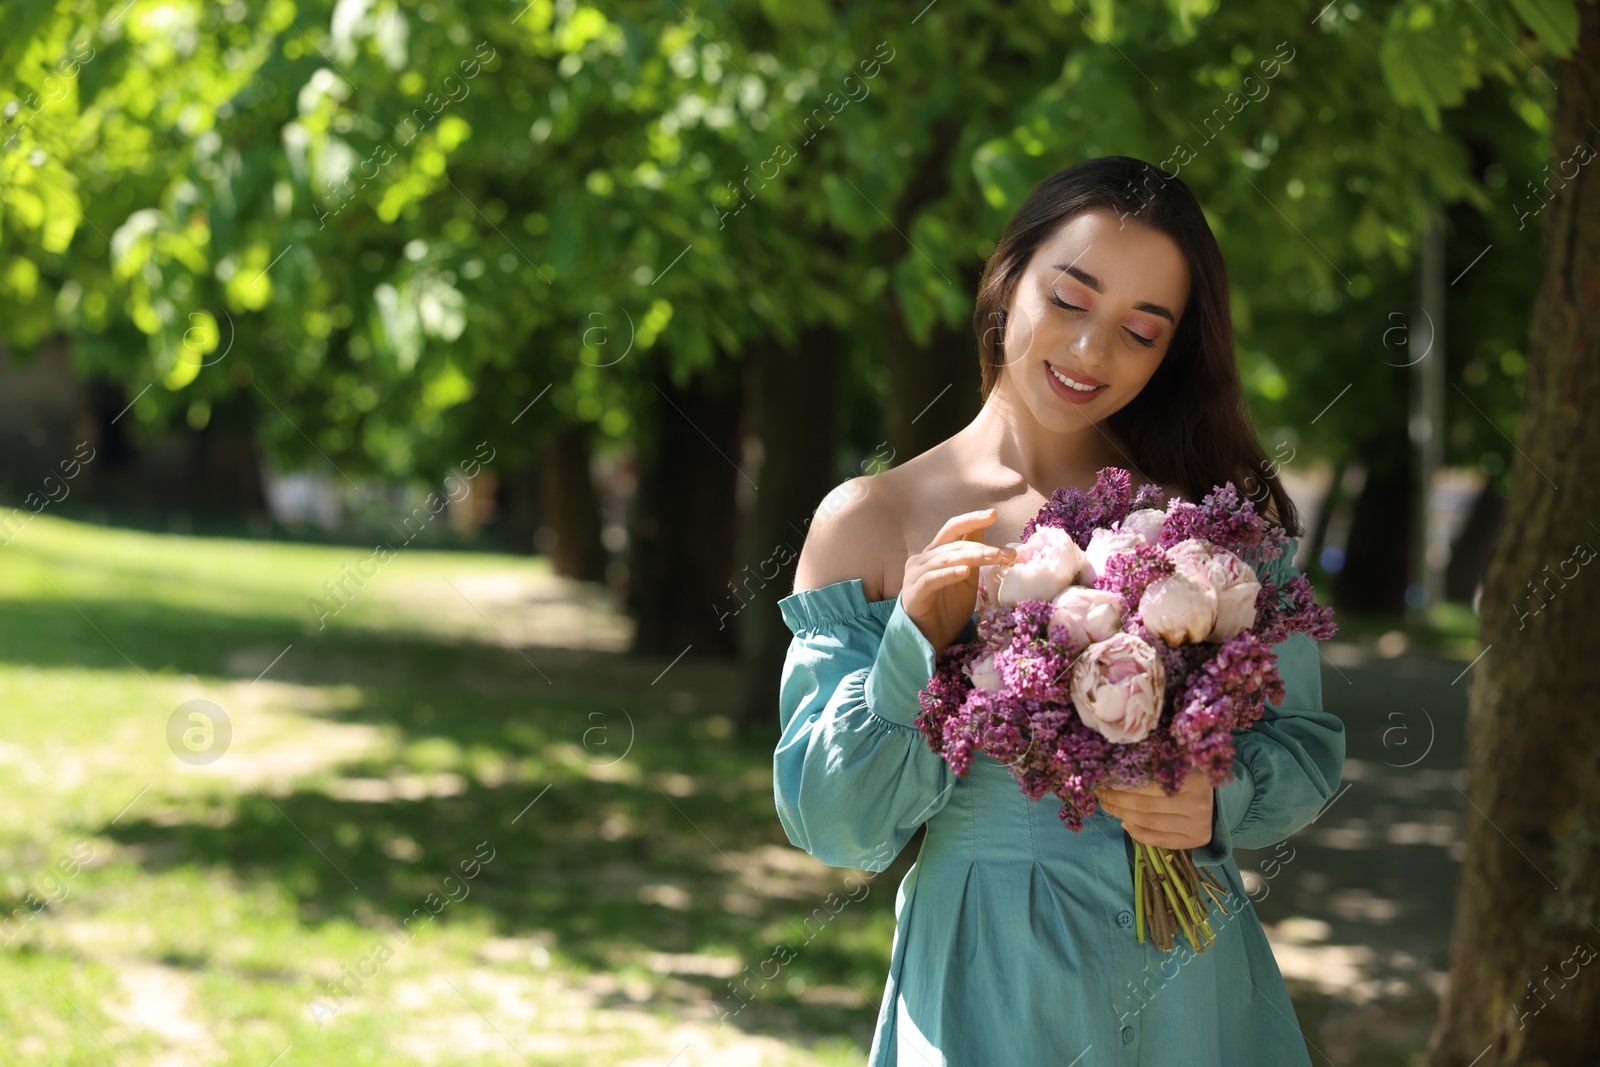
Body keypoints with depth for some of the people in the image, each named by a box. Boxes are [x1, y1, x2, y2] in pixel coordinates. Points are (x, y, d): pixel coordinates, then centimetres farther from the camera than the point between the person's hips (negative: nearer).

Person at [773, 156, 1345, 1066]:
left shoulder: (1208, 505, 0)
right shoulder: (868, 523, -5)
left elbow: (1309, 747, 3)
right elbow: (838, 828, -7)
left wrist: (1219, 802, -18)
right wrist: (918, 644, -21)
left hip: (1191, 986, 2)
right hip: (988, 993, -1)